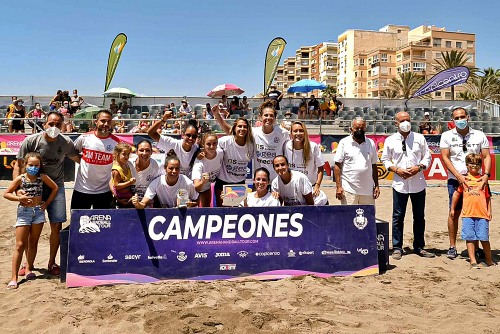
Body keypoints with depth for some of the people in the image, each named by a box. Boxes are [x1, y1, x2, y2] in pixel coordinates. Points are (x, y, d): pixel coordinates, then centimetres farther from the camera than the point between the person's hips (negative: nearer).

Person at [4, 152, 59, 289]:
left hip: (39, 211, 2)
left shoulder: (42, 177, -2)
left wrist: (47, 202, 3)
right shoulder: (20, 178, -5)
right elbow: (6, 194, 1)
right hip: (24, 212, -2)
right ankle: (14, 277, -1)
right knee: (20, 245, -4)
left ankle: (29, 269, 27)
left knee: (33, 242, 11)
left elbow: (55, 188, 10)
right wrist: (19, 198, -15)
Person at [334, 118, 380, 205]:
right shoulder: (344, 142, -1)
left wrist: (376, 186, 9)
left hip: (368, 190, 4)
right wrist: (338, 186, -10)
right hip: (349, 190, -3)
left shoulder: (371, 143, 10)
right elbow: (337, 165, -3)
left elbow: (374, 166, 14)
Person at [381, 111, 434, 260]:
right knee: (398, 216, 2)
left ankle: (419, 247, 22)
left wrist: (419, 167, -11)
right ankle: (397, 248, 12)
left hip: (418, 183, 2)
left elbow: (427, 157, 8)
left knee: (419, 216, 9)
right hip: (399, 184, -2)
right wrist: (397, 169, -11)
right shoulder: (390, 140, 2)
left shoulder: (419, 138, 6)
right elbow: (385, 160, 5)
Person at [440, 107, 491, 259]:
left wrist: (486, 175, -13)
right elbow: (445, 157, -3)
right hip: (455, 180, -1)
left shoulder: (479, 135, 6)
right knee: (454, 212, 0)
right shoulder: (447, 136, 3)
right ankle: (452, 246, 8)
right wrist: (459, 176, -14)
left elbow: (486, 156, 4)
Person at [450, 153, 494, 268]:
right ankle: (473, 260, 9)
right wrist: (452, 209, 12)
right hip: (467, 214, 0)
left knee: (484, 237, 3)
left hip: (482, 214, 1)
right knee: (470, 237, 2)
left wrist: (489, 211, 7)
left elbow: (488, 197, 13)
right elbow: (456, 194, 12)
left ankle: (489, 259, 21)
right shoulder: (464, 179, 6)